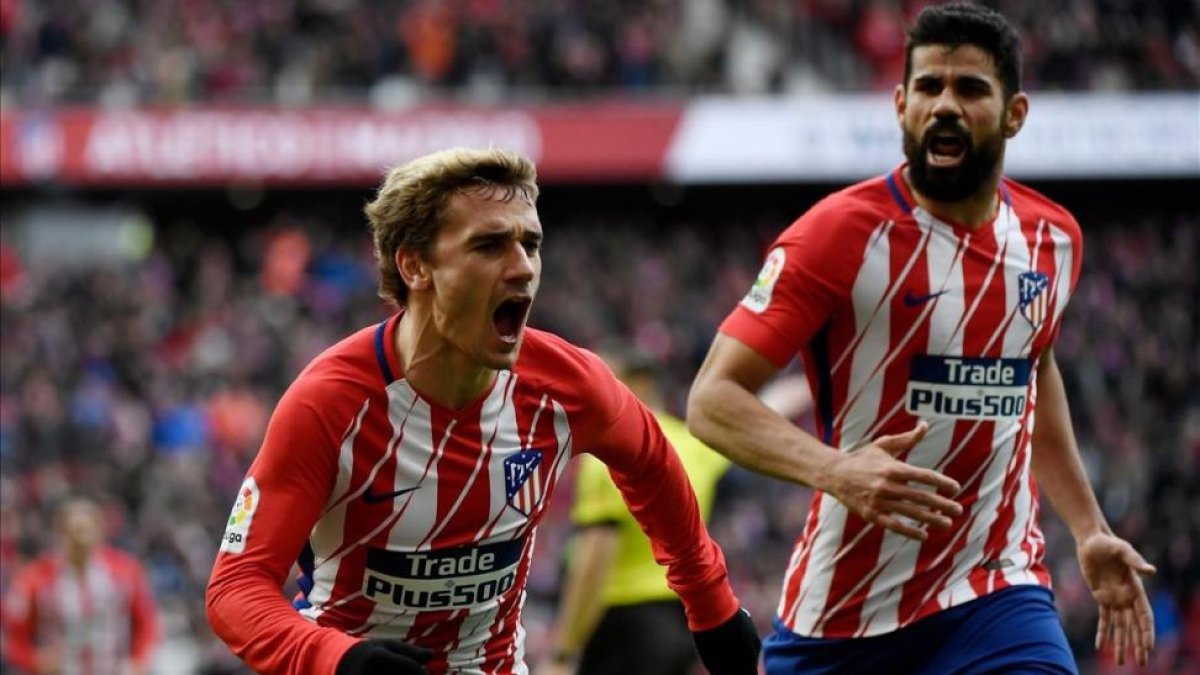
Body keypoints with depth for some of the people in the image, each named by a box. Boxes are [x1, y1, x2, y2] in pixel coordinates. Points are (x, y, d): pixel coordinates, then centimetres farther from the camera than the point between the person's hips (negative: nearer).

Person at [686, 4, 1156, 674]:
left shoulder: (1054, 238, 5)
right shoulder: (841, 233, -12)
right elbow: (713, 398, -16)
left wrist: (1089, 529, 24)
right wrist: (833, 469, -32)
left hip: (998, 593, 3)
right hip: (840, 611, -3)